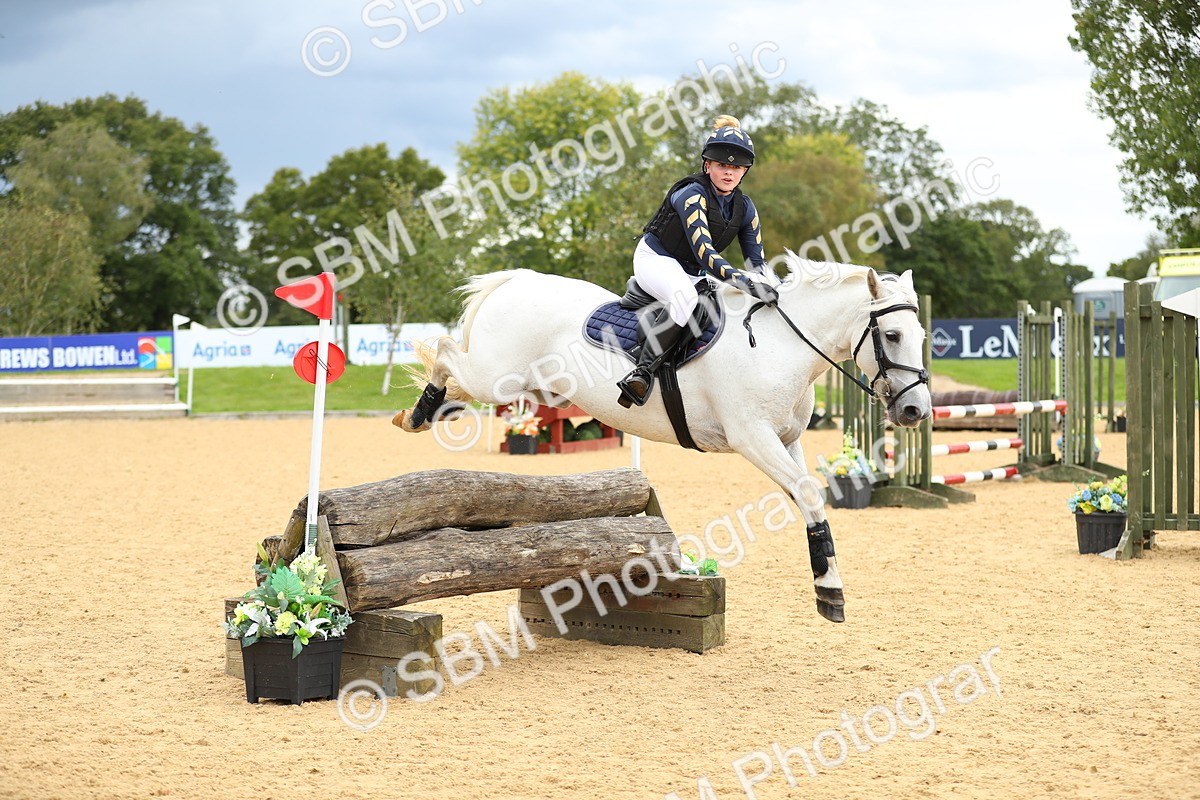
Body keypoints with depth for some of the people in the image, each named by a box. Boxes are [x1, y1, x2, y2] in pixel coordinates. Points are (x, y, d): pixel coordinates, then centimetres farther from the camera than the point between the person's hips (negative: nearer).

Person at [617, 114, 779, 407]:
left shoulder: (744, 207, 0)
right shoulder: (692, 195, -23)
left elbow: (757, 260, 2)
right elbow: (705, 253, -33)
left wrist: (769, 286, -19)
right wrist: (744, 282, -45)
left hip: (692, 273, 9)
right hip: (655, 259, -8)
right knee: (685, 296, -39)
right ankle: (642, 373, -40)